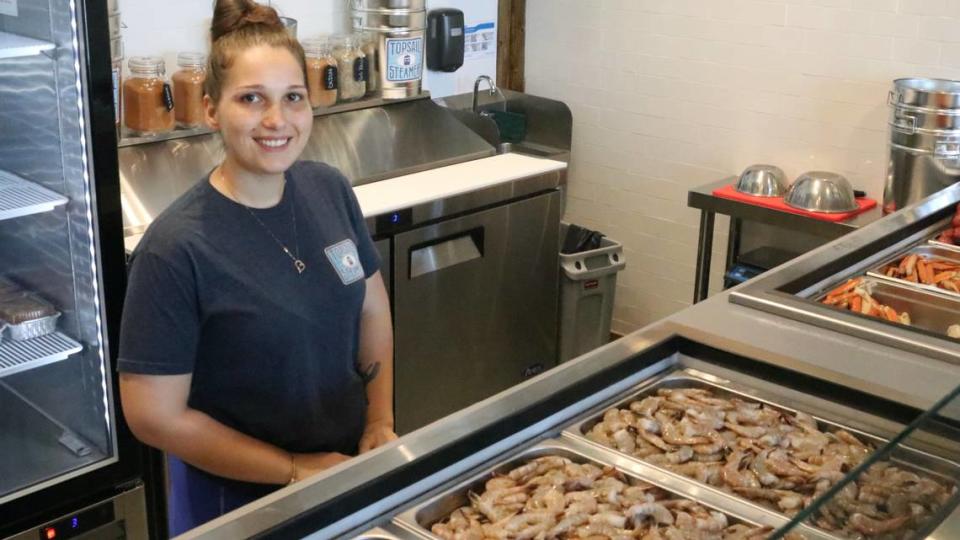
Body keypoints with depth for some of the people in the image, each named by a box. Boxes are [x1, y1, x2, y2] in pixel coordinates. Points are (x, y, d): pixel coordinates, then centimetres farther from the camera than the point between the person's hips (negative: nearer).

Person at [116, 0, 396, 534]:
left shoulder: (330, 188, -7)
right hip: (241, 500, -5)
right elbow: (154, 416, -18)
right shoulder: (176, 248, -22)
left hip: (350, 467, 5)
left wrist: (381, 421, -3)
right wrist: (294, 470, -14)